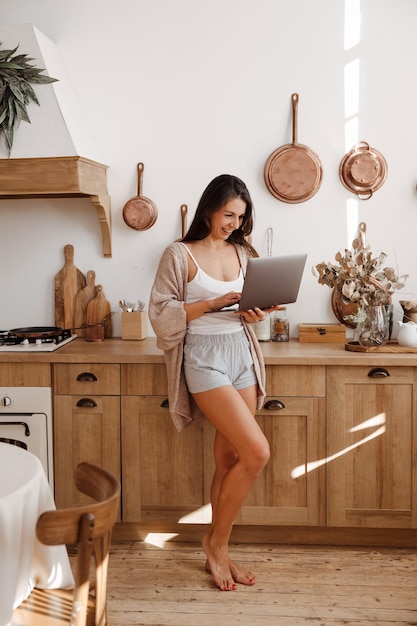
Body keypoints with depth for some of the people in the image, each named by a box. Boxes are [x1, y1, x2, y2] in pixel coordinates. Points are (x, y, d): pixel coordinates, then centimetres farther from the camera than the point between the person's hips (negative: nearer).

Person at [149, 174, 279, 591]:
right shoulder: (180, 255, -4)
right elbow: (161, 313, -7)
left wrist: (256, 313, -3)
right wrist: (213, 303, -17)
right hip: (203, 357, -6)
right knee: (257, 451, -15)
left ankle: (218, 553, 23)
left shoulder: (243, 253, 12)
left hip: (242, 354, 6)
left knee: (229, 459, 7)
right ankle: (216, 541, 7)